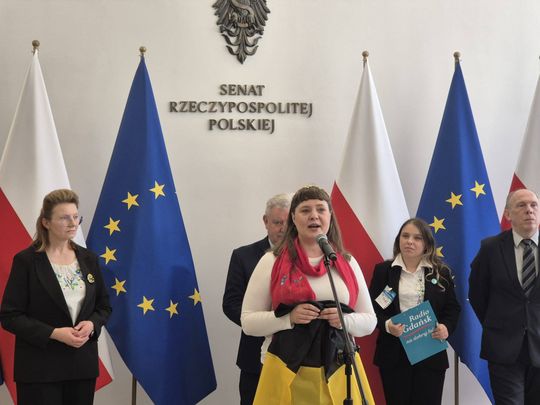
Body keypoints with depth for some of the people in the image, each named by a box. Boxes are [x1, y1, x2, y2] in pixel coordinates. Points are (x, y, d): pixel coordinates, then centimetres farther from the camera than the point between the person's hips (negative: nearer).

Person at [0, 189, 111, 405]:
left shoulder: (88, 259, 7)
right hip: (40, 367, -4)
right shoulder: (26, 260, -7)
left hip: (83, 363, 4)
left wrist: (92, 325, -9)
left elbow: (104, 306, 13)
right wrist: (54, 333, -19)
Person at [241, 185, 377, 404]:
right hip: (287, 372, -2)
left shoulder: (348, 263, 7)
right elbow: (248, 321, -1)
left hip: (340, 370, 2)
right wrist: (289, 318, -16)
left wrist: (345, 320, -9)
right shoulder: (272, 262, -1)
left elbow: (369, 321, 12)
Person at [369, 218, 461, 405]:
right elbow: (372, 307, 1)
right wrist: (386, 325, -19)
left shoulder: (441, 272, 5)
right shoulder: (383, 270, 3)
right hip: (394, 354, 0)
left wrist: (446, 327, -13)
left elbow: (453, 308, 7)